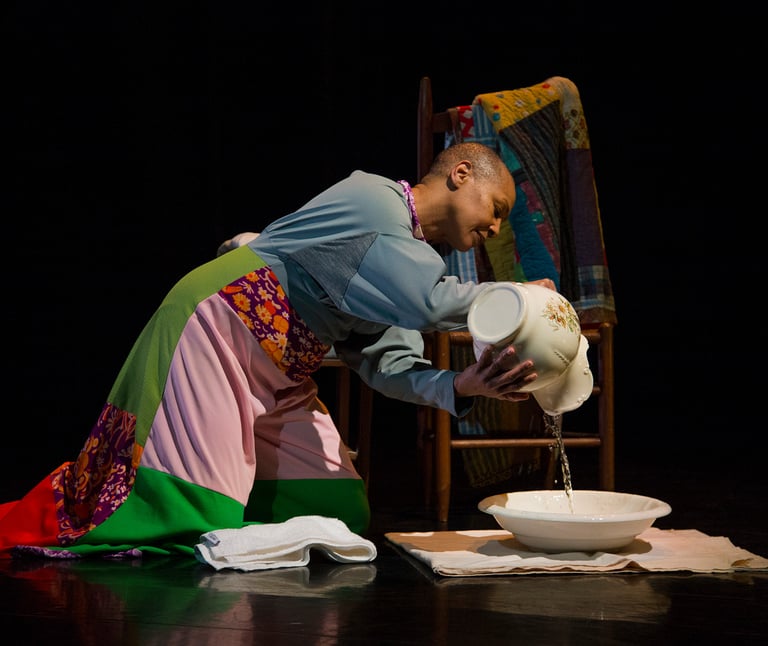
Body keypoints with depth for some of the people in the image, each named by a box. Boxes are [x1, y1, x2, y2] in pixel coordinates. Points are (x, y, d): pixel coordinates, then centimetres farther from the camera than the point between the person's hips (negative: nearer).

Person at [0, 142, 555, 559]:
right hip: (219, 328, -10)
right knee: (200, 523, -16)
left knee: (343, 515, 5)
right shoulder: (371, 198, -14)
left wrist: (460, 387, -16)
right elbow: (430, 302, -28)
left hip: (279, 378, 10)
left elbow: (392, 366, 1)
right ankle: (50, 511, 10)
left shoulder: (413, 257, 15)